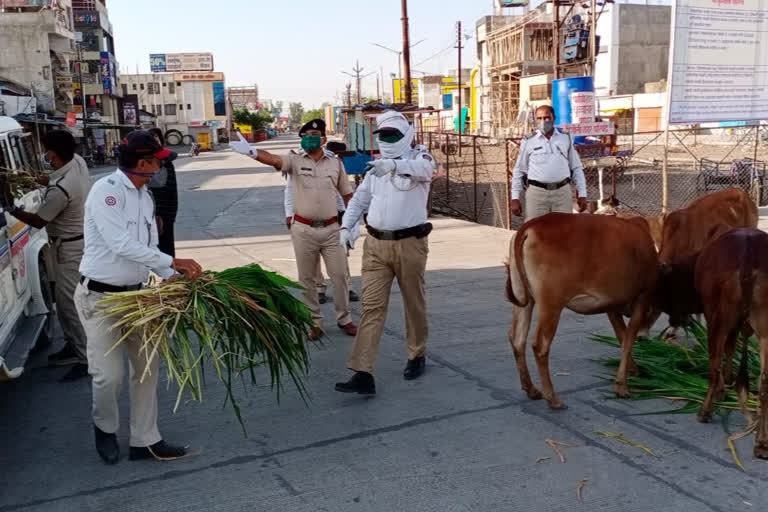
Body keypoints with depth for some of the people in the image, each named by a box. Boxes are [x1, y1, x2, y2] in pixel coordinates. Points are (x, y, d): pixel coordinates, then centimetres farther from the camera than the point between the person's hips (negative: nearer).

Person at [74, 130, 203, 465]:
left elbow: (149, 247, 8)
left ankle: (145, 441, 23)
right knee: (110, 374, -4)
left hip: (135, 294, 8)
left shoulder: (144, 196, 6)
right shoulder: (106, 190, -18)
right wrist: (173, 262, -25)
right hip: (99, 296, -8)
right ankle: (105, 428, 28)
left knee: (148, 367, 10)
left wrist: (174, 277, -6)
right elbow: (121, 244, -26)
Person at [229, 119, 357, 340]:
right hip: (303, 229, -1)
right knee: (307, 279, 10)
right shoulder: (295, 160, -3)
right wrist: (252, 152, -45)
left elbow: (347, 194, 9)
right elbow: (273, 159, -24)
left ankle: (344, 318, 26)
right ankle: (314, 321, 24)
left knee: (339, 275, 8)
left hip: (331, 228, 1)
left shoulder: (335, 162, 3)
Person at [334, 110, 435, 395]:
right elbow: (360, 198, 21)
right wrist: (346, 226, 7)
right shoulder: (377, 166, 15)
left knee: (414, 304, 12)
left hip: (410, 244, -4)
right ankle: (363, 374, -5)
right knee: (372, 307, -3)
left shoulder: (419, 157, -2)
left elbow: (422, 169, -28)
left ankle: (417, 356, 34)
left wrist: (394, 164, -47)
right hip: (376, 245, 4)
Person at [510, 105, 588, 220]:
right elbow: (519, 171, 6)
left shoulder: (566, 139, 9)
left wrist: (582, 194, 6)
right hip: (537, 192, -1)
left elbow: (576, 168, 11)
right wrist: (515, 198, 1)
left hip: (562, 191, 2)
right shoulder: (528, 142, 4)